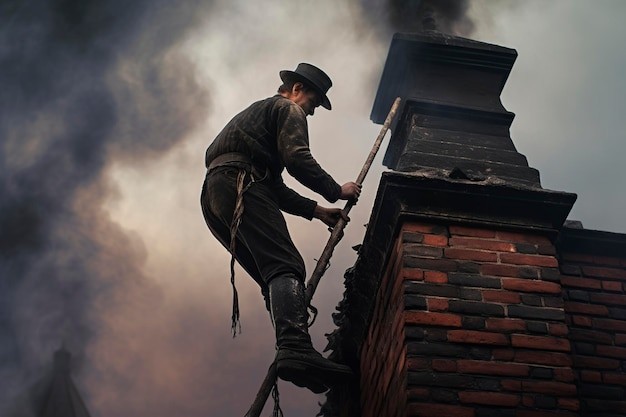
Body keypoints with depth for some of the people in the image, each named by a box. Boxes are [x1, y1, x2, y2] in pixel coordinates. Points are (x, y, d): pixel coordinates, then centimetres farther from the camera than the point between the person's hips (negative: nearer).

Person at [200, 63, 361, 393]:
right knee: (286, 267, -25)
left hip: (212, 196, 10)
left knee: (275, 277, 2)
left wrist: (316, 210, 31)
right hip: (238, 183, -10)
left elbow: (274, 188, 37)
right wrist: (336, 191, 6)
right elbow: (297, 159, -5)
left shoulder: (257, 113, 42)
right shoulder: (288, 109, 14)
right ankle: (296, 348, -47)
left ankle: (290, 354, -16)